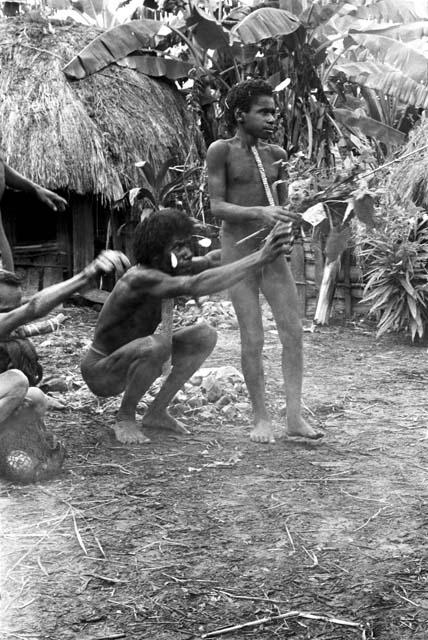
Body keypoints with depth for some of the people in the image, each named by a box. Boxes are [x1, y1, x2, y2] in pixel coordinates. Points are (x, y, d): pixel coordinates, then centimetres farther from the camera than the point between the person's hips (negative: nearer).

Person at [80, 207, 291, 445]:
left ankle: (157, 412, 3)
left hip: (129, 364, 9)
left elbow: (207, 262, 11)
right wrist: (259, 259, -49)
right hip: (100, 375, -9)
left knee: (205, 334, -3)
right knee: (159, 344, -39)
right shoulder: (140, 279, -33)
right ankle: (124, 418, -14)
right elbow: (197, 286, -48)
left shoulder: (159, 266, -5)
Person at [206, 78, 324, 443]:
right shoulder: (221, 151, -4)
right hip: (238, 251, -5)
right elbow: (216, 207, -10)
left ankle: (295, 417, 1)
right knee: (252, 340, -4)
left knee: (293, 333, -3)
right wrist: (260, 212, -24)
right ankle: (262, 418, 8)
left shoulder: (276, 154, 10)